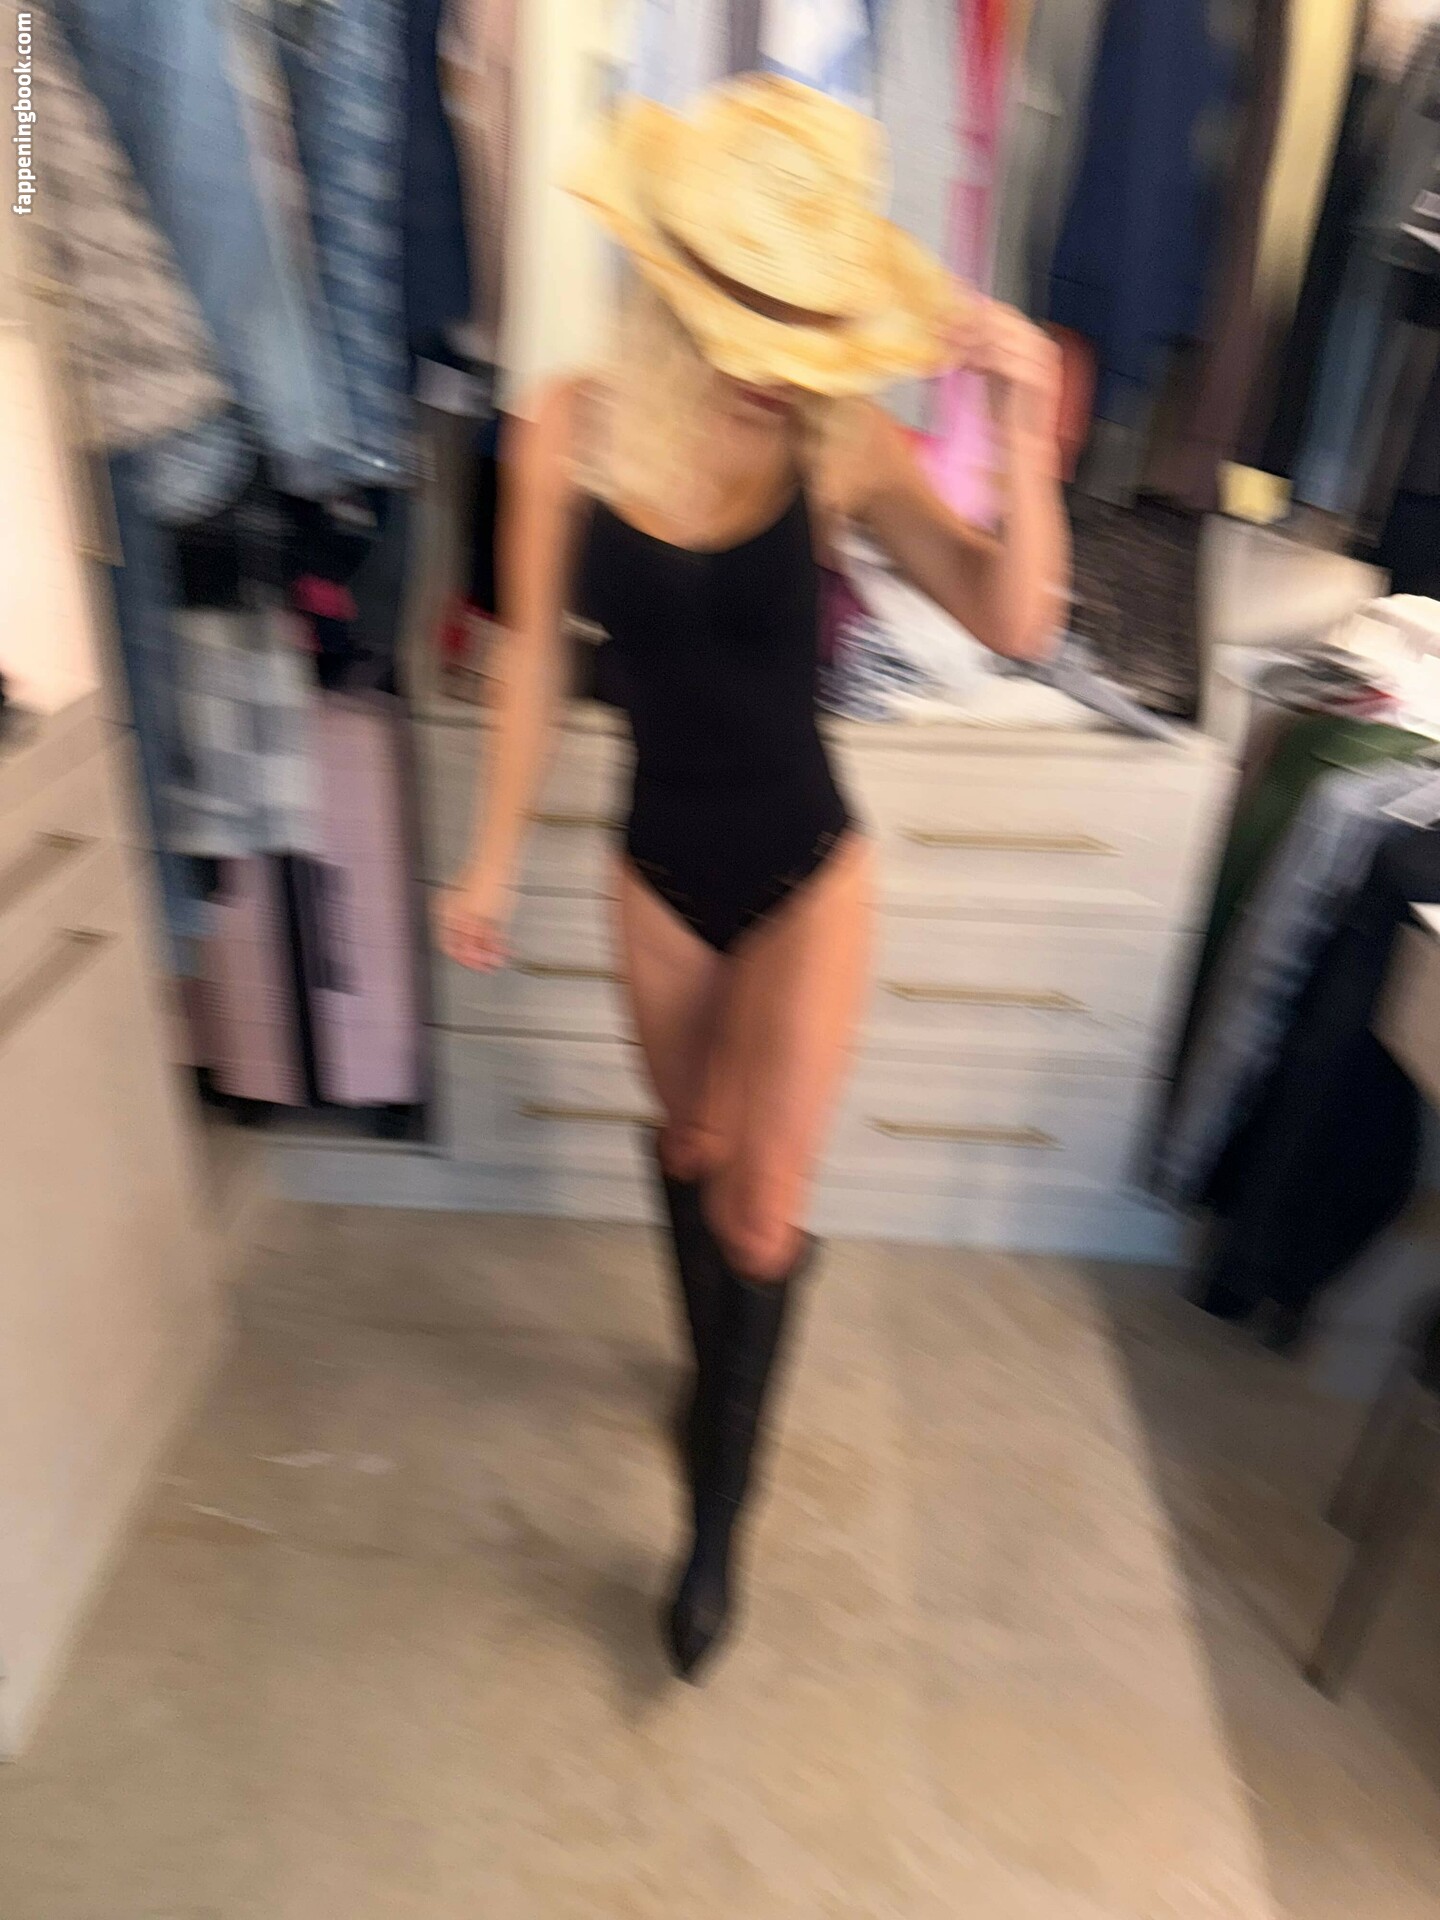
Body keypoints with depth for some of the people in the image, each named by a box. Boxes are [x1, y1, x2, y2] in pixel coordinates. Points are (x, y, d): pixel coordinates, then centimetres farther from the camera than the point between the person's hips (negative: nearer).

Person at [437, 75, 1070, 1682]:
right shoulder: (569, 435, -10)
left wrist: (1023, 439, -35)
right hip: (662, 866, 2)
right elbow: (534, 657, -1)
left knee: (764, 1205, 0)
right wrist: (493, 862, 3)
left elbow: (1016, 625, -20)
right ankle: (719, 1366, 53)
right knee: (690, 1150, 21)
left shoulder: (842, 444, -15)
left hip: (806, 869, -2)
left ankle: (716, 1509, 27)